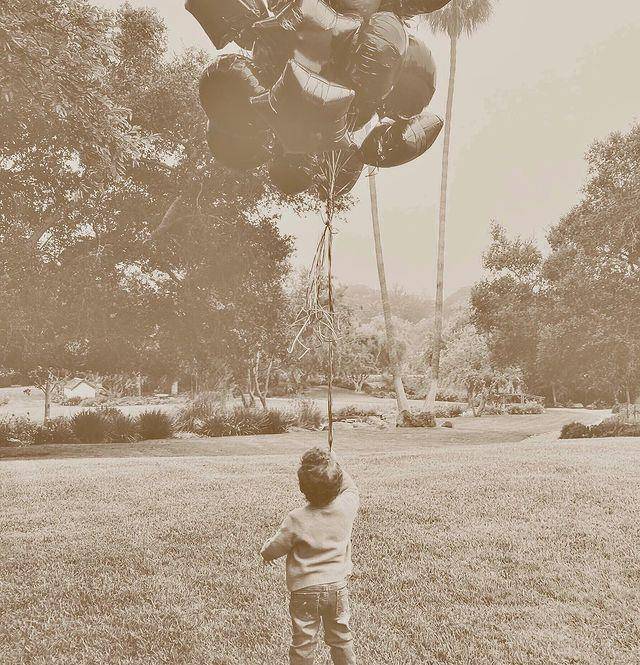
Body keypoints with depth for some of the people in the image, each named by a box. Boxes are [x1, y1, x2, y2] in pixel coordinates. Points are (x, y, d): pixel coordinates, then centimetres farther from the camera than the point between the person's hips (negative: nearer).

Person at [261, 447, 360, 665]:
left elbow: (273, 550, -10)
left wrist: (266, 549, 11)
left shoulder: (297, 519, -24)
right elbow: (351, 488, 9)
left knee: (303, 645, 14)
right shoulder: (346, 507, -17)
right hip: (338, 588, 3)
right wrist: (335, 466, 5)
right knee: (341, 640, 22)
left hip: (305, 591, -3)